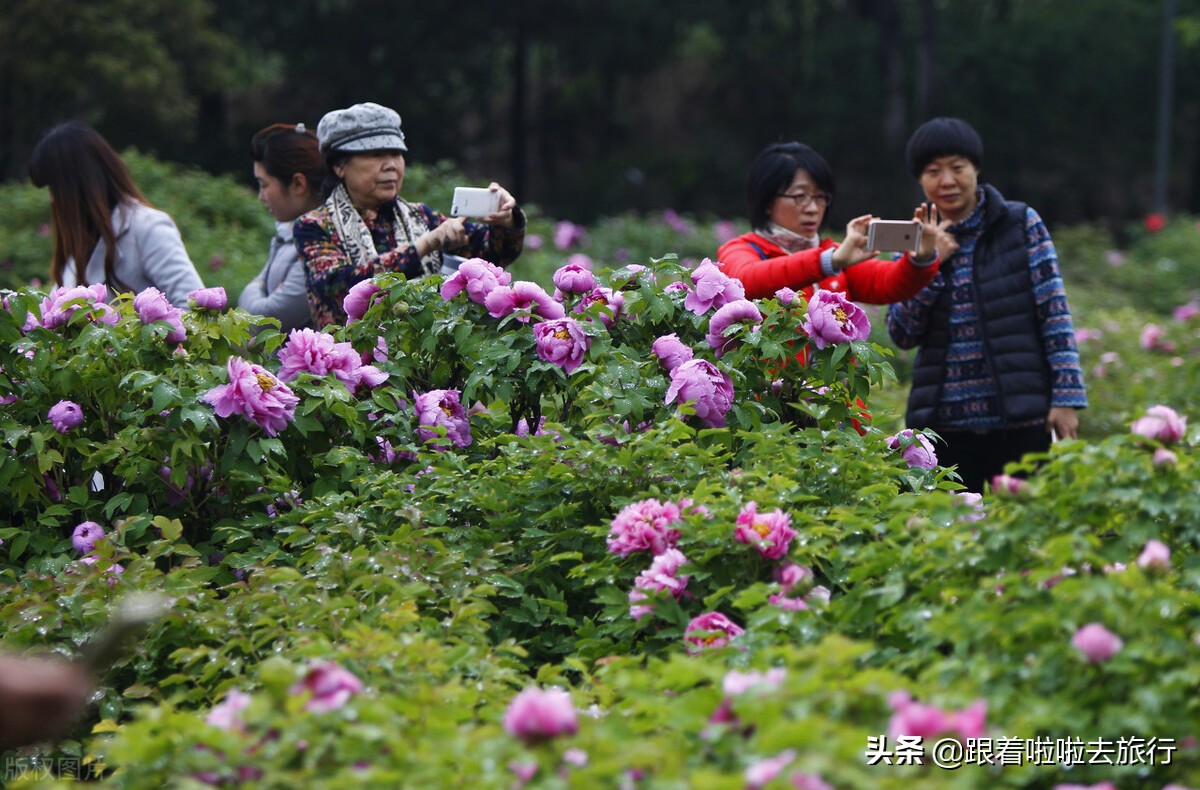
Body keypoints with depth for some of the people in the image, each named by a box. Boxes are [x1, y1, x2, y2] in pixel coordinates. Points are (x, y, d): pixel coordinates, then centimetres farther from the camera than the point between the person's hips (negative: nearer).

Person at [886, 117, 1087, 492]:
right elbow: (902, 335, 3)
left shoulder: (1022, 225, 2)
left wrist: (1066, 395, -9)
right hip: (942, 422, 2)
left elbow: (1055, 312, -1)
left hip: (1020, 418, -2)